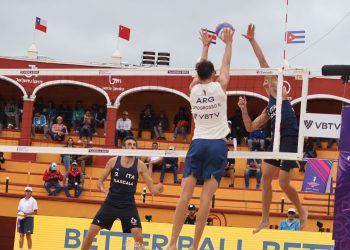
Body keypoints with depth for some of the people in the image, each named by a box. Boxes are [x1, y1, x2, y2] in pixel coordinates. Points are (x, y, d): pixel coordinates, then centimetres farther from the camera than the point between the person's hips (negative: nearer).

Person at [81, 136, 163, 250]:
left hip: (128, 205, -1)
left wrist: (156, 189, -31)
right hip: (110, 203, 1)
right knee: (91, 232, -2)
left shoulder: (140, 165, -6)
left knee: (137, 234, -18)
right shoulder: (113, 161, -3)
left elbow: (151, 187, -7)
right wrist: (100, 185, -20)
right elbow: (101, 179, 4)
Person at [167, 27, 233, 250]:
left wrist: (205, 46, 34)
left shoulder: (194, 89, 6)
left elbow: (201, 70, 25)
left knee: (186, 194, -3)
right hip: (217, 144, -2)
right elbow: (226, 66, 16)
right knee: (206, 197, -6)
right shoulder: (219, 87, -2)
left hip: (198, 143, 3)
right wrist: (229, 43, 25)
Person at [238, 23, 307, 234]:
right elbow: (250, 127, 23)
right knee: (266, 178, 6)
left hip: (290, 140, -9)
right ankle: (265, 219, 15)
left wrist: (252, 40, -2)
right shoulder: (268, 110, 23)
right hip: (277, 141, 9)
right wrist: (244, 109, 10)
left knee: (284, 183, -9)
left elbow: (264, 63, -3)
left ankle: (302, 212, 14)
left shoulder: (279, 92, 3)